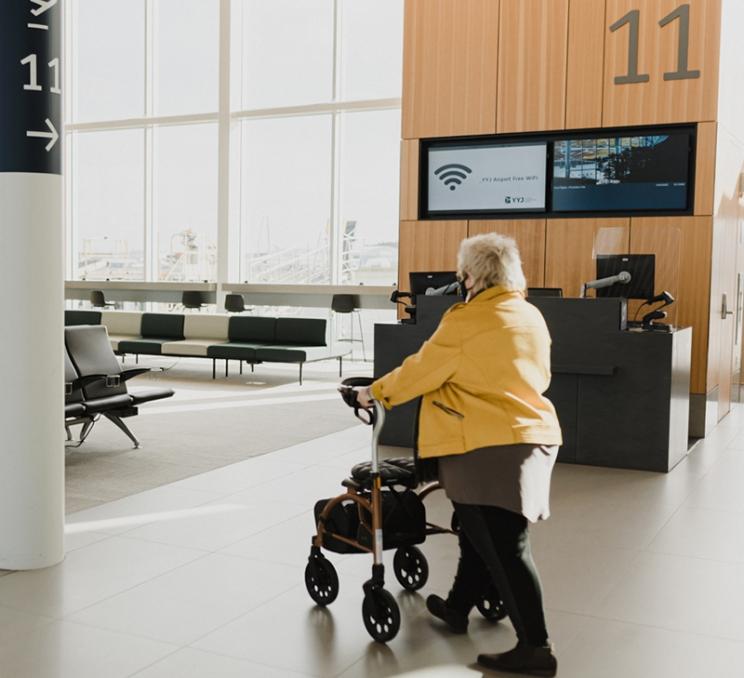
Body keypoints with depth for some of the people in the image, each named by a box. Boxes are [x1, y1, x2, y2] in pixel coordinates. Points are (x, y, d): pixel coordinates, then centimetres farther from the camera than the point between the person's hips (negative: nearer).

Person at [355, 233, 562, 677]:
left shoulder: (467, 319, -11)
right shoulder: (532, 317, 12)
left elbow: (422, 370, -5)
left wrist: (376, 393, 8)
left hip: (491, 444, -9)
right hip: (533, 435, 9)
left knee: (504, 546, -4)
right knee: (484, 532, 20)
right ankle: (458, 608, 35)